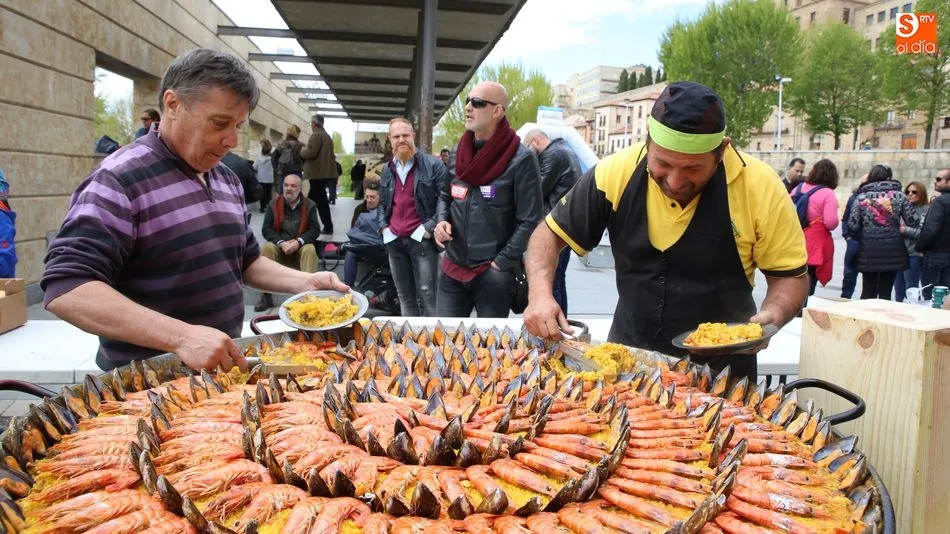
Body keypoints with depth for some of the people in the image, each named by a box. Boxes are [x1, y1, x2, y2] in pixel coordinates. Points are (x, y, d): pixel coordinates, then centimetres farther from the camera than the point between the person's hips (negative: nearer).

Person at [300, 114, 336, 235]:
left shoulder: (316, 135, -12)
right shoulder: (327, 136, 18)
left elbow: (311, 153, -19)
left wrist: (302, 151, 0)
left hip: (317, 172, -10)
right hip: (325, 171, 10)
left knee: (320, 200, -5)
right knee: (321, 198, 13)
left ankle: (328, 227, -4)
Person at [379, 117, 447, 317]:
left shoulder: (433, 165, -4)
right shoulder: (388, 169, 15)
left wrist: (431, 227, -15)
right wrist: (383, 226, 10)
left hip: (421, 239, -6)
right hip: (394, 240, 6)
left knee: (427, 296, -5)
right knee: (404, 296, 13)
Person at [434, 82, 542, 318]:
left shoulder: (521, 160, -12)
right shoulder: (457, 153, 7)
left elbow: (529, 222, -12)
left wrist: (501, 263, -12)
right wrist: (442, 221, 1)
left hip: (493, 275, -5)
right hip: (453, 268, 5)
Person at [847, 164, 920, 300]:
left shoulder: (861, 197, -3)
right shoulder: (899, 195, -2)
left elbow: (853, 225, -6)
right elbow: (914, 222, -5)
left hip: (868, 251, 0)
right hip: (892, 251, 0)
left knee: (868, 292, 10)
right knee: (885, 292, 7)